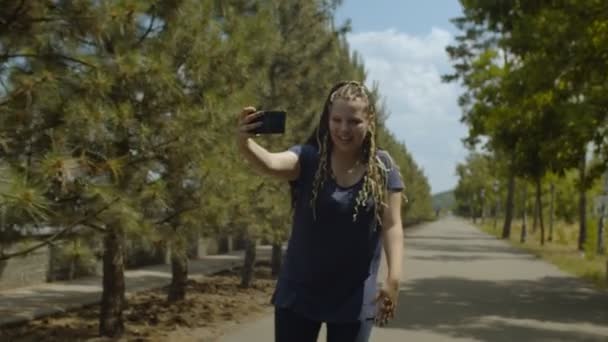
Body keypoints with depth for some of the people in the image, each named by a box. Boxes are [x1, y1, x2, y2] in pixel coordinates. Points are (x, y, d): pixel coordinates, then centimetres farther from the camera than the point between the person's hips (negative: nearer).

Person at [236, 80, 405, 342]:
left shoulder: (383, 168, -4)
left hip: (354, 298, 0)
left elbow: (392, 226, -5)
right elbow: (269, 163, -29)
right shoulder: (308, 159, -8)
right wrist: (244, 143, -50)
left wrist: (393, 279, -15)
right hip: (299, 293, 0)